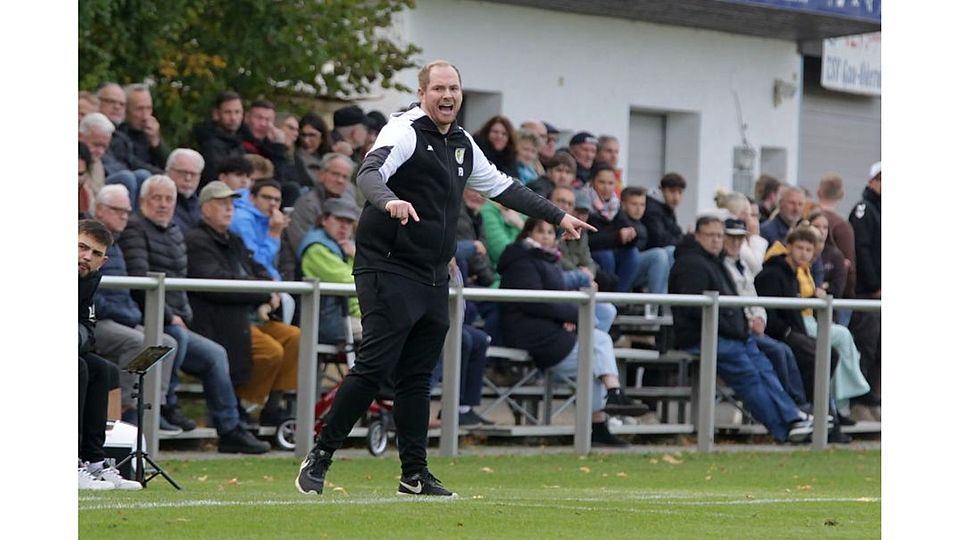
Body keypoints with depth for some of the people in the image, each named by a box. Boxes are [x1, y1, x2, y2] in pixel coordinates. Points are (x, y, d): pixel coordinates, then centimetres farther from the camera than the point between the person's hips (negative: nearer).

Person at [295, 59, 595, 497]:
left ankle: (415, 474, 12)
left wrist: (557, 217, 28)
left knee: (417, 377, 9)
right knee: (374, 367, -13)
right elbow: (369, 174, -26)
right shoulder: (405, 132, -9)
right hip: (389, 268, -8)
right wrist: (389, 201, -48)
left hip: (434, 278, 8)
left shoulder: (462, 145, 16)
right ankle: (319, 457, -6)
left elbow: (502, 187, 28)